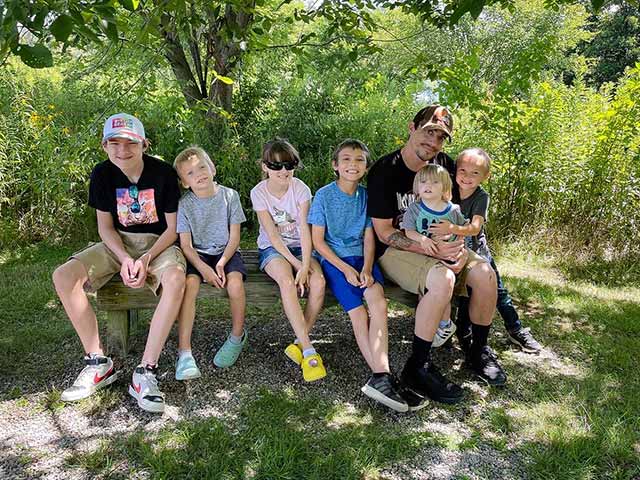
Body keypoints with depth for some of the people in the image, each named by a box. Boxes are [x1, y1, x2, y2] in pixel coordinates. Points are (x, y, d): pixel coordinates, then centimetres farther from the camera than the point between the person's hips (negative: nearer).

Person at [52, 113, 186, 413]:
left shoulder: (164, 173, -13)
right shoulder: (103, 174, -4)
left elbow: (173, 228, -8)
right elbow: (105, 227, 2)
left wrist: (146, 259, -21)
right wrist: (124, 259, -16)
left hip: (158, 242, -3)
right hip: (118, 243, 4)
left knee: (176, 279, -38)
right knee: (64, 276, -20)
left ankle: (146, 372, -30)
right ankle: (98, 362, -10)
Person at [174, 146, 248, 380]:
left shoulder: (229, 196, -3)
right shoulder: (184, 204, -3)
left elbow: (234, 236, -3)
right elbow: (186, 245, -7)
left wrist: (222, 262, -18)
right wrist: (204, 268, -22)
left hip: (225, 252, 0)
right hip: (198, 255, 0)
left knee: (235, 281, -31)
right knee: (189, 283, -30)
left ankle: (237, 337, -5)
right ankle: (184, 352, -28)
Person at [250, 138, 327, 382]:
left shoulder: (300, 188, -7)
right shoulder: (259, 192, -9)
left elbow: (304, 229, -14)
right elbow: (272, 235, -13)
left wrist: (306, 265, -27)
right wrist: (295, 263, -22)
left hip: (299, 247, 2)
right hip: (272, 249, -2)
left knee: (318, 281, -29)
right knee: (287, 280, -34)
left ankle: (299, 342, -12)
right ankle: (308, 350, -30)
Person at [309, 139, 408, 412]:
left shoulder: (367, 195, 8)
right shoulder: (324, 195, -2)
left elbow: (369, 238, 7)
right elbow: (318, 241, -3)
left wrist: (367, 268, -11)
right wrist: (346, 269, -12)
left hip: (361, 258, 3)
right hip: (334, 259, -2)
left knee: (379, 302, -26)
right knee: (358, 314, -22)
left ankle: (380, 378, -31)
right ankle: (382, 376, -19)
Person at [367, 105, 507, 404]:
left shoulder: (445, 165, 3)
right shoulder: (385, 170, -15)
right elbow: (384, 233, -16)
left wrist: (459, 246, -10)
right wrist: (432, 250, -25)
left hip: (440, 245, 6)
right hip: (395, 250, -6)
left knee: (484, 273, -17)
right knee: (443, 279, -34)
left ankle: (480, 352, 7)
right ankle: (417, 368, -18)